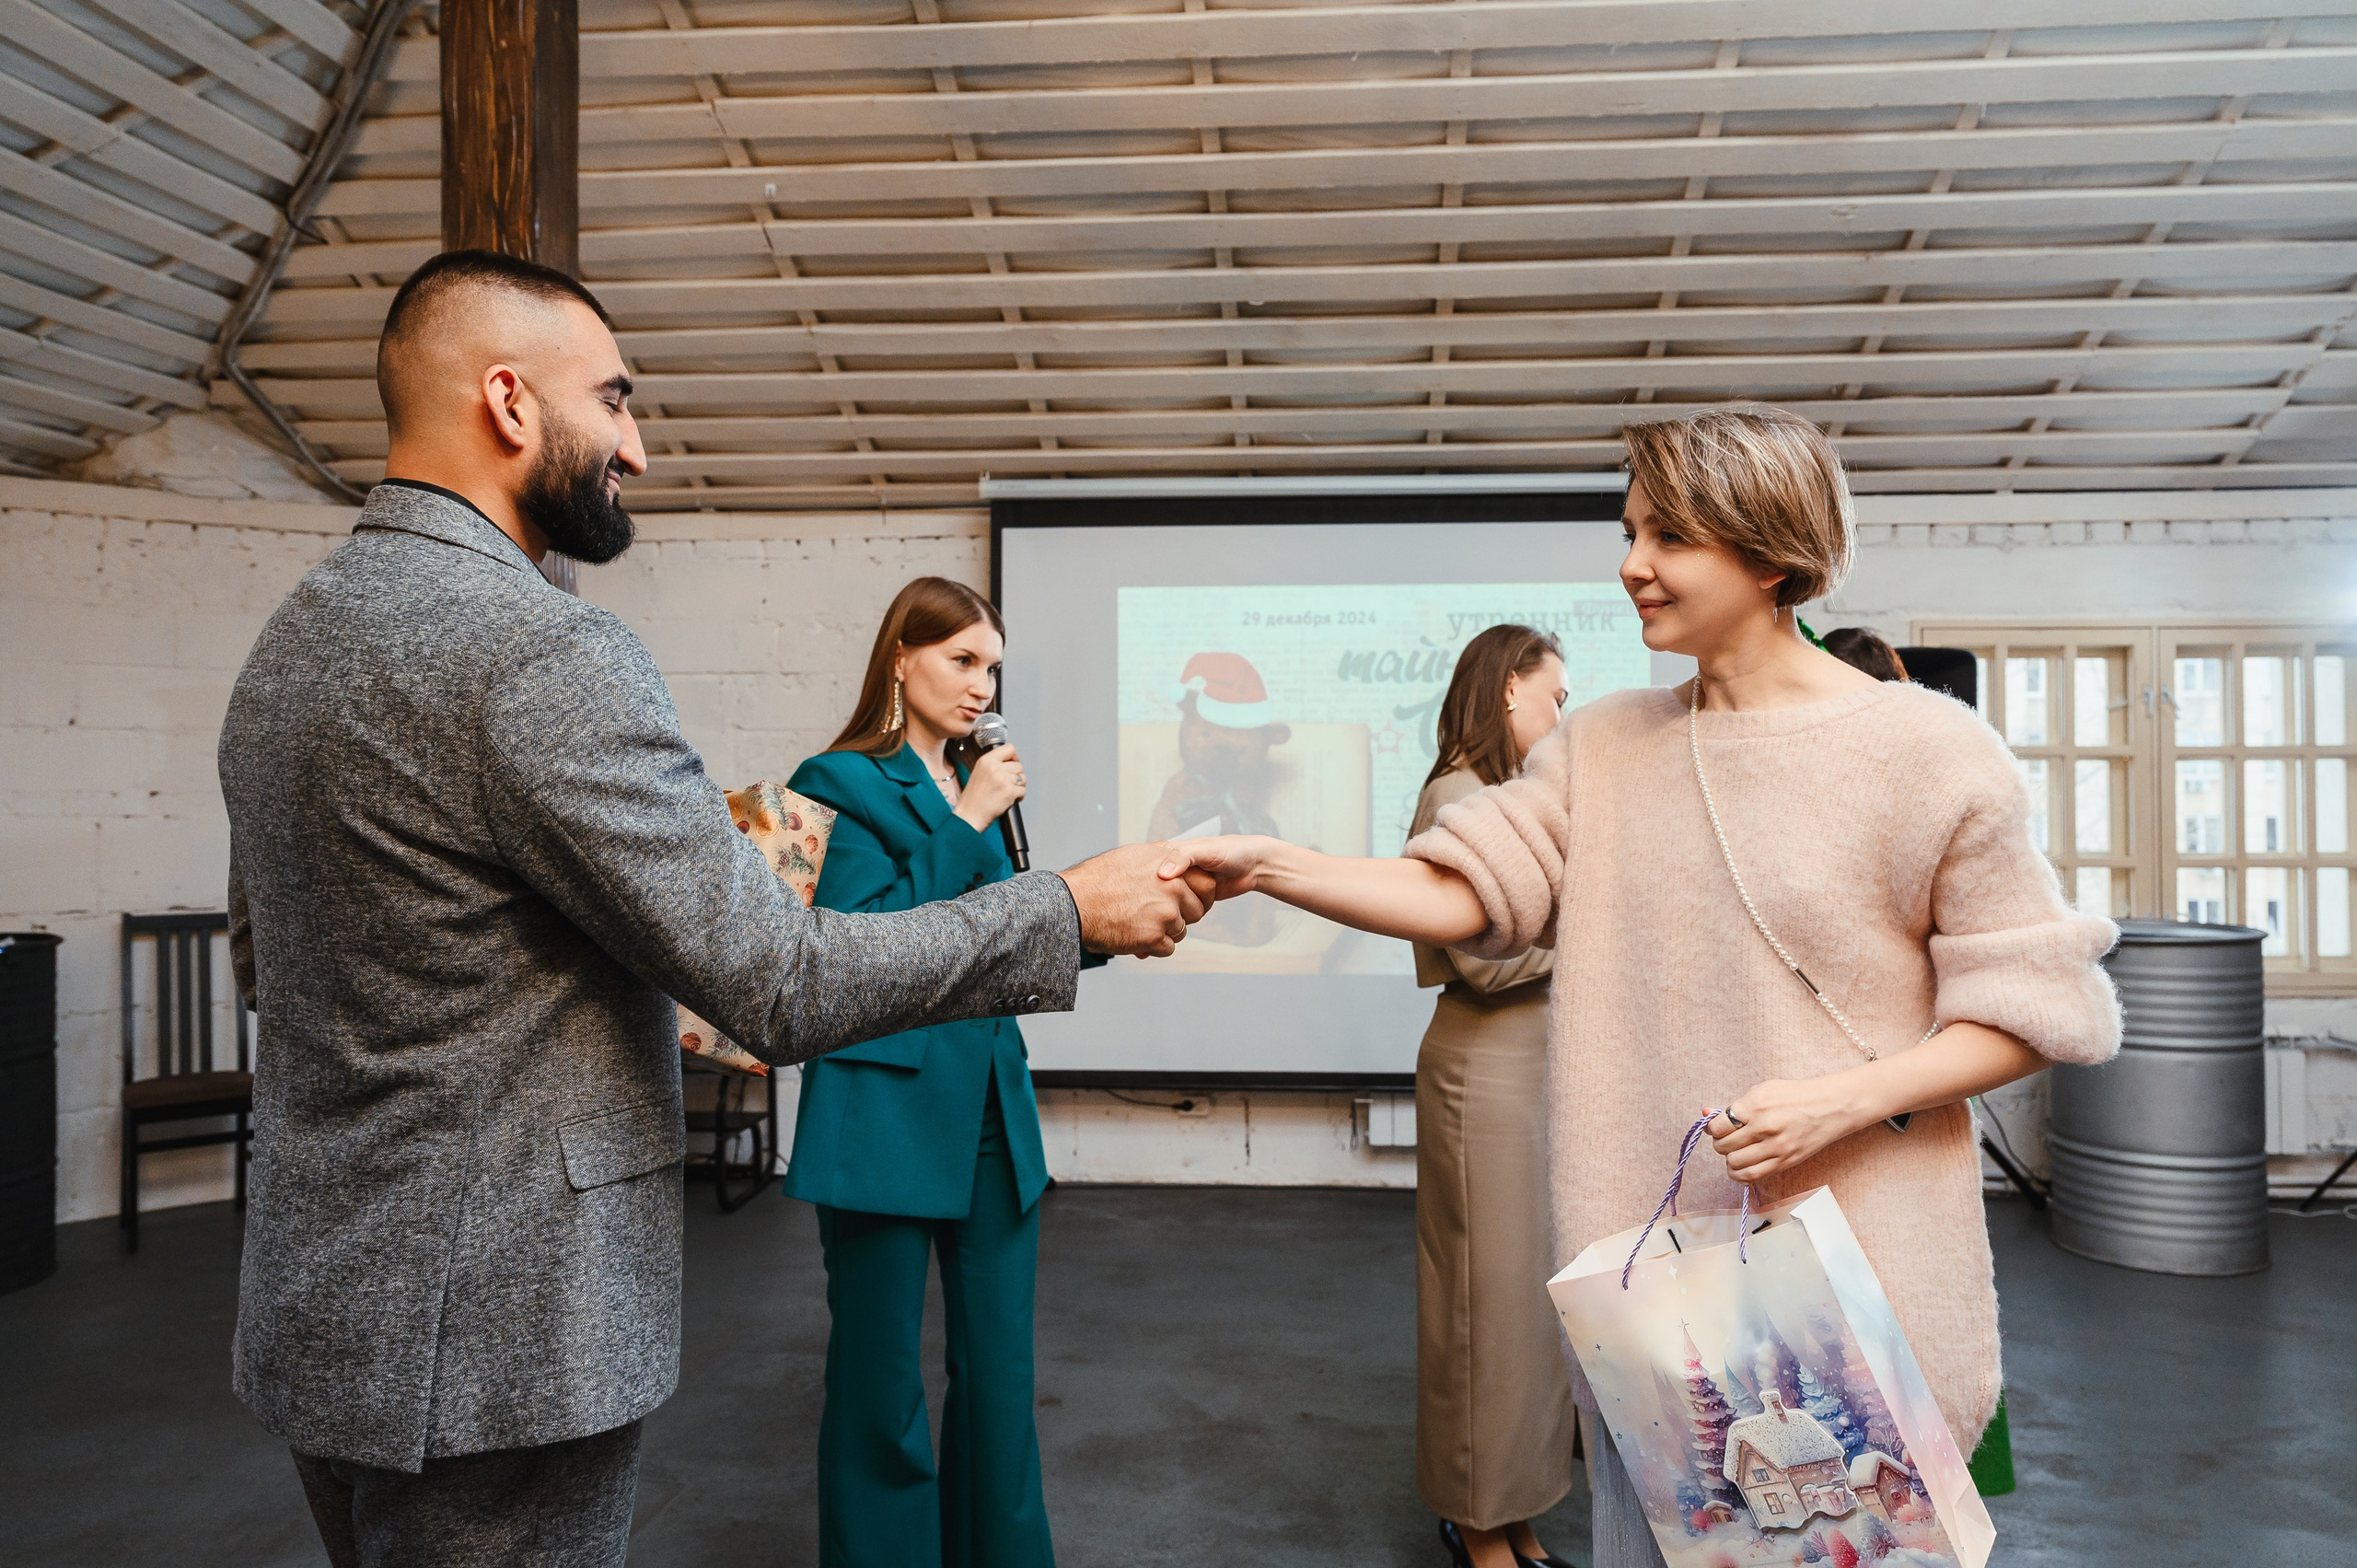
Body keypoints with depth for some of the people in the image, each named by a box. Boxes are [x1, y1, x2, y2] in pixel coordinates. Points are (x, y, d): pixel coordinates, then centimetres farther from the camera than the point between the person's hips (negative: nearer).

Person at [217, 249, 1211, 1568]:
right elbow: (781, 984, -24)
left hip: (319, 1310, 10)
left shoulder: (289, 642, 7)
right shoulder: (545, 652, -23)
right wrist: (1074, 910, -13)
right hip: (488, 1344, -9)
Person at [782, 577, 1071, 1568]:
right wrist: (965, 824, -15)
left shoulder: (974, 789, 13)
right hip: (888, 1117, -6)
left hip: (992, 1113, 6)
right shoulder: (840, 781, -6)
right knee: (882, 1385, 6)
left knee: (998, 1370, 13)